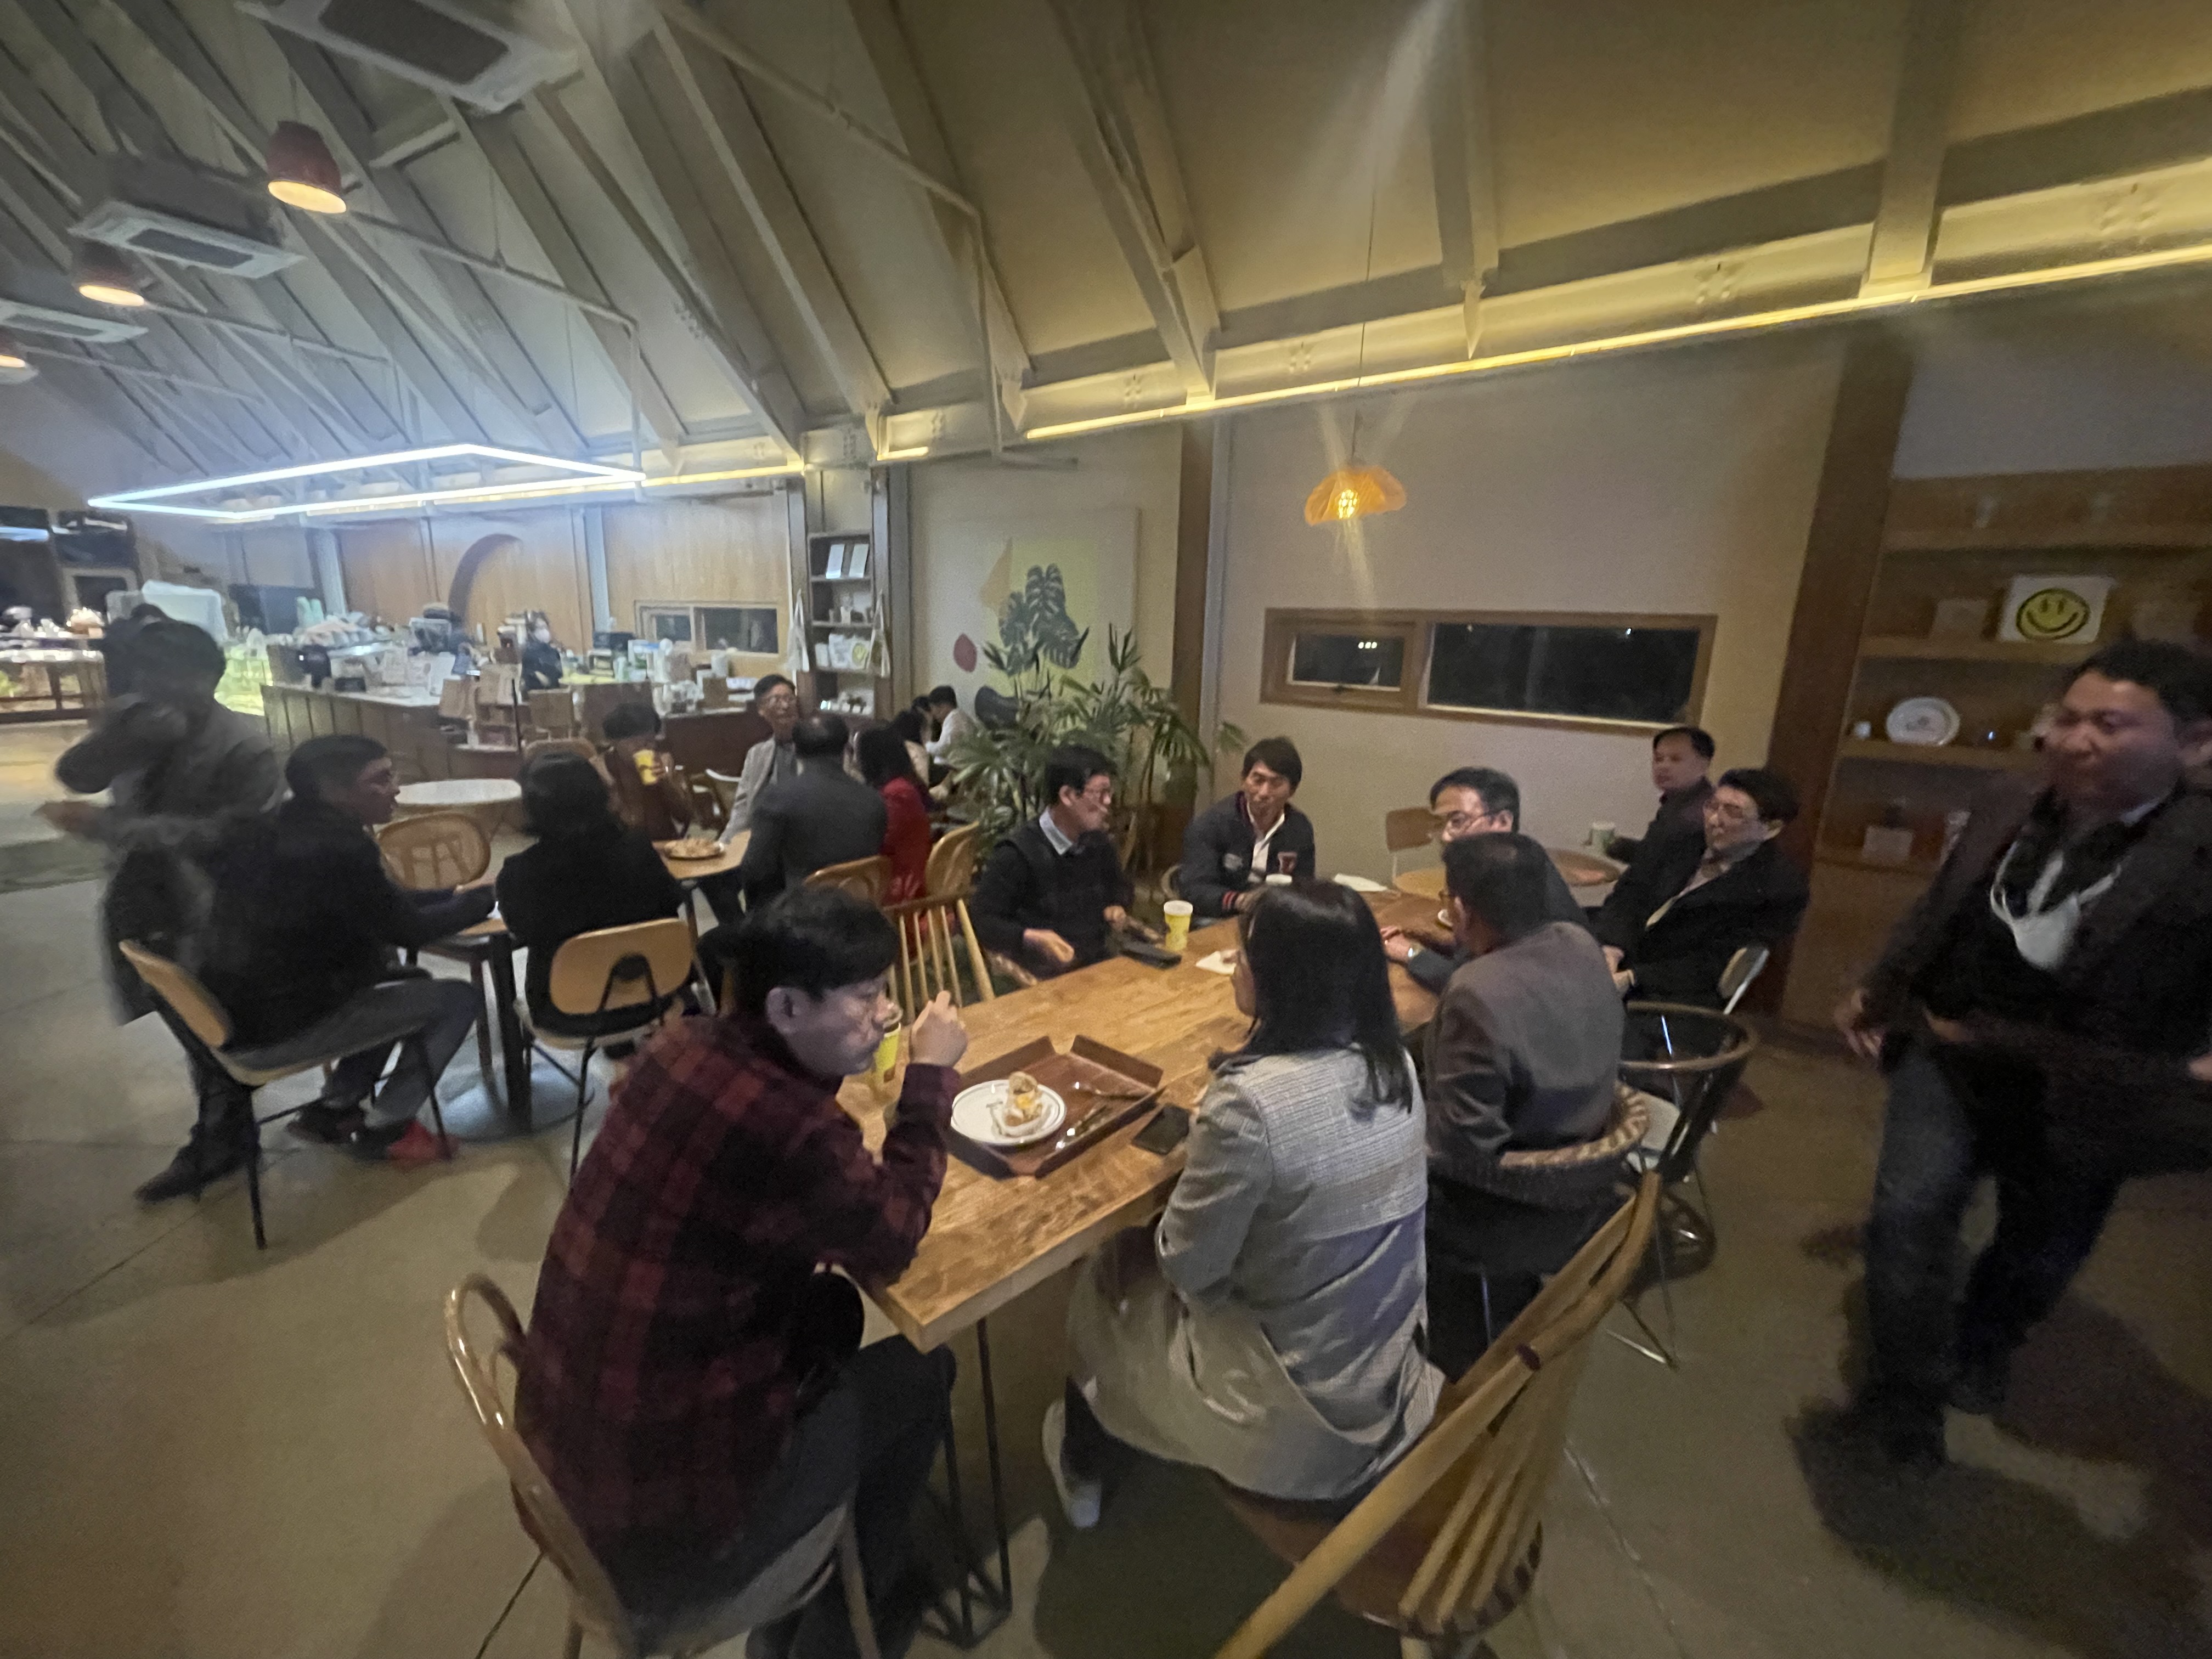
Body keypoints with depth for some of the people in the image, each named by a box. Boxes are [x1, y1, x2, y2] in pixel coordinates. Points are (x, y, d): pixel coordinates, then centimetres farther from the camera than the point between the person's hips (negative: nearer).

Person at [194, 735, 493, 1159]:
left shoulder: (285, 831, 5)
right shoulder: (335, 848, -26)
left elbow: (383, 905, 13)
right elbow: (408, 930, -16)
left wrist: (457, 894, 8)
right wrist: (483, 897, -3)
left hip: (243, 1006, 10)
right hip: (285, 1023, -10)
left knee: (408, 983, 24)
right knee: (459, 1000, -4)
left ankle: (334, 1107, 24)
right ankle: (384, 1127, 11)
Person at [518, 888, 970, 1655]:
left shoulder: (682, 1046, -8)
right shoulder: (791, 1127, -32)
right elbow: (890, 1242, -12)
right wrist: (930, 1077, -8)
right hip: (665, 1514, -7)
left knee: (831, 1309, 23)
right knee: (921, 1373, 12)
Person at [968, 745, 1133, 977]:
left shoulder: (1099, 843, 8)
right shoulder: (1018, 855, -16)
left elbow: (1119, 885, 28)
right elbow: (981, 920, -14)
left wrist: (1117, 907, 6)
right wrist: (1030, 939, -28)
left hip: (1100, 963, 7)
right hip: (1047, 978, -7)